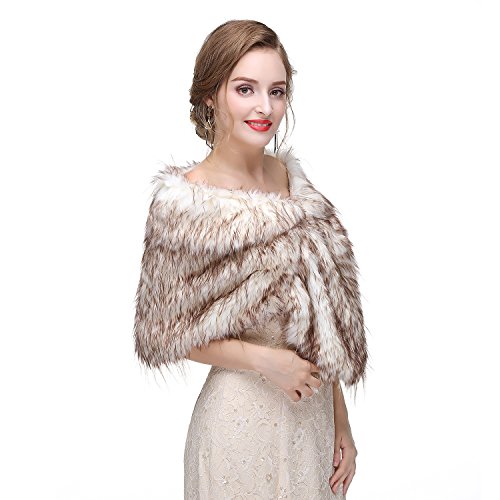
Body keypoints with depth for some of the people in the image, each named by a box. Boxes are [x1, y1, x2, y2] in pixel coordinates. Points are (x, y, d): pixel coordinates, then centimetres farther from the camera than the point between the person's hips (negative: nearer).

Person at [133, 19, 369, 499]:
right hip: (241, 417, -5)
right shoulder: (183, 202, -16)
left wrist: (341, 423, 6)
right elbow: (162, 335, -9)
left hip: (315, 411, 5)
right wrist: (261, 359, -19)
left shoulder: (290, 177, 1)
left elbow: (325, 319, 5)